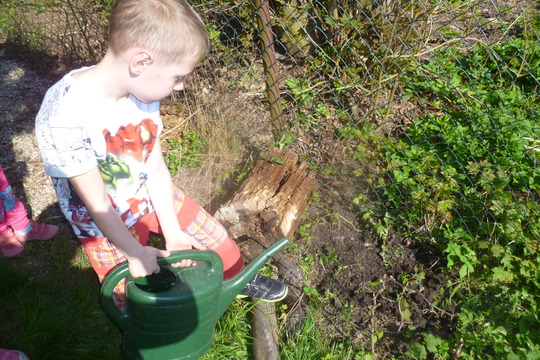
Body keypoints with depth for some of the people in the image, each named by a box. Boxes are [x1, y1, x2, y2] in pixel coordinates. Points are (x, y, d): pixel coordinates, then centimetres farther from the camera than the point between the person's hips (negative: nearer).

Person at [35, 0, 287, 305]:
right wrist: (134, 253, -16)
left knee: (214, 236, 13)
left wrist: (172, 232, -8)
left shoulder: (142, 90, -16)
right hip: (106, 224, -5)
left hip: (151, 194, 5)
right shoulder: (63, 115, -35)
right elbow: (97, 205, -26)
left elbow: (157, 169, -9)